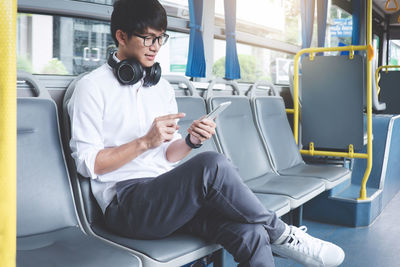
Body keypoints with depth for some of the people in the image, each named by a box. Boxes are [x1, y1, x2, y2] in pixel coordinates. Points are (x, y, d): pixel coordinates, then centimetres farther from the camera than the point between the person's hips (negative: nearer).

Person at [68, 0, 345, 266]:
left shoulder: (163, 87, 17)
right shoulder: (93, 87, -1)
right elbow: (88, 163, -6)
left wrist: (190, 141, -6)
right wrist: (145, 141, -17)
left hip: (166, 193, 5)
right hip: (125, 202, -5)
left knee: (249, 232, -26)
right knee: (213, 164, -32)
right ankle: (281, 234, -10)